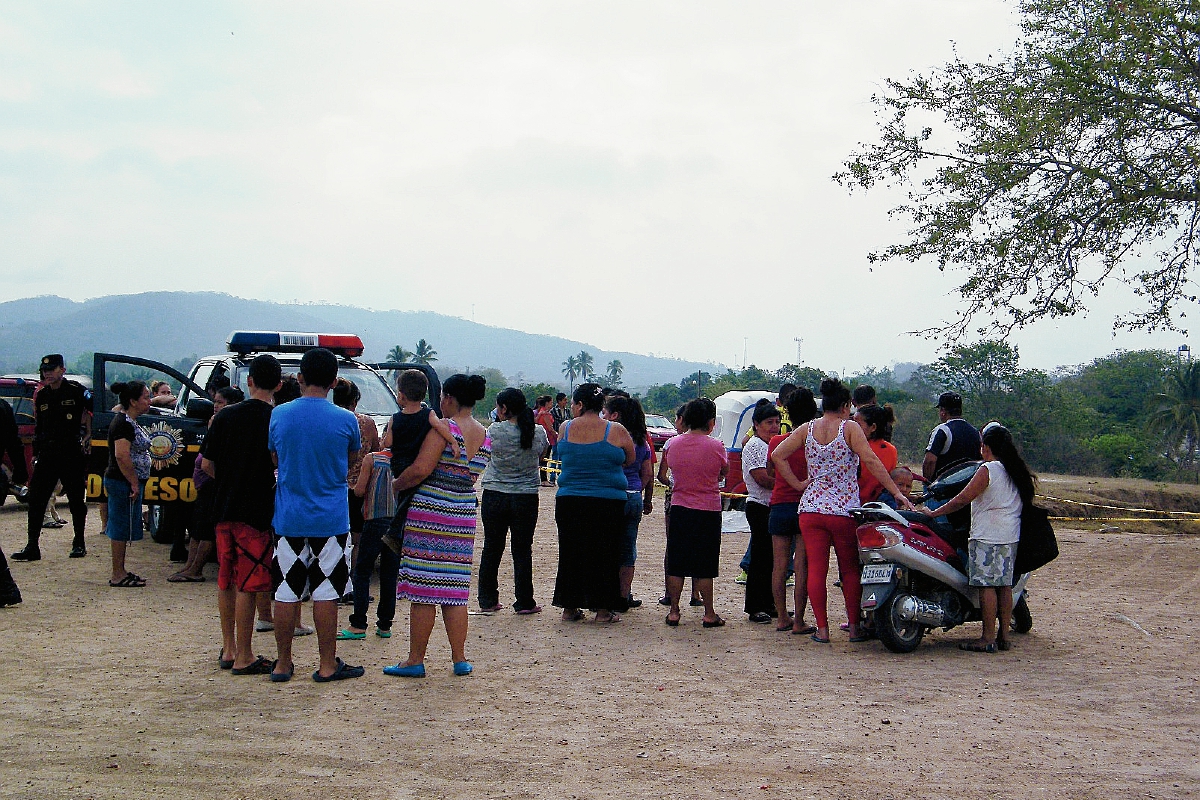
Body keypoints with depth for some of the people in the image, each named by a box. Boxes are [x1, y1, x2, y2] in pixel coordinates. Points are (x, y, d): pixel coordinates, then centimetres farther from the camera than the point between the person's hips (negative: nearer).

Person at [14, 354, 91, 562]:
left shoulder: (77, 392, -4)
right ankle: (32, 547, 0)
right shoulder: (41, 395, 12)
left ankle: (79, 544, 16)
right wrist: (36, 453, 15)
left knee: (76, 500, 4)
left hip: (73, 453, -4)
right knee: (35, 499, -2)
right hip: (47, 454, 5)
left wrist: (88, 437, -1)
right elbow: (38, 427, 18)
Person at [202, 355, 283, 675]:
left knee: (226, 581, 16)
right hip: (256, 513, -5)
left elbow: (207, 464, 7)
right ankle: (243, 658, 2)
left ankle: (228, 649, 26)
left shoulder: (225, 415, 4)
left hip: (223, 509, 6)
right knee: (248, 586, -2)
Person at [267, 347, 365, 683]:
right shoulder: (346, 420, -8)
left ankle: (283, 663, 15)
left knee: (286, 592, 8)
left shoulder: (278, 415, -1)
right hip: (330, 518, -2)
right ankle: (328, 665, 9)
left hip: (288, 517, 2)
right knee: (325, 592, 3)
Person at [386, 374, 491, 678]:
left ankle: (415, 661, 7)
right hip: (463, 517, 7)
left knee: (423, 590, 0)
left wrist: (395, 484, -4)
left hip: (429, 514, -6)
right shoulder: (486, 437, 9)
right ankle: (460, 659, 14)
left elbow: (421, 469, -19)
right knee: (454, 590, 12)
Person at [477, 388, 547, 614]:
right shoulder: (538, 433, -6)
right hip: (526, 496, 1)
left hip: (494, 497, -1)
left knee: (491, 549, 10)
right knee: (522, 551, 7)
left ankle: (487, 600, 17)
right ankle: (524, 602, 9)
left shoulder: (495, 431, -12)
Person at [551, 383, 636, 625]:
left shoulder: (565, 429, -1)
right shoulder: (616, 430, -6)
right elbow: (631, 460, 8)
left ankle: (570, 607, 17)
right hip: (608, 502, -2)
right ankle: (602, 609, 10)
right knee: (604, 554, 8)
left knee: (570, 552, 12)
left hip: (569, 502, 2)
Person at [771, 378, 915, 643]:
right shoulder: (849, 428, -5)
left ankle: (822, 629, 4)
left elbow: (777, 455, 1)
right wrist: (897, 493, -11)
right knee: (850, 569, 9)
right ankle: (854, 626, 11)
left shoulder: (806, 429, 6)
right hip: (844, 509, -3)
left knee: (816, 569, 3)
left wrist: (798, 484, 4)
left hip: (811, 508, 3)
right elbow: (871, 462, -13)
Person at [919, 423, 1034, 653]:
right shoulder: (1017, 471, 12)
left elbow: (962, 500, -11)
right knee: (1004, 585, 10)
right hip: (1011, 537, 8)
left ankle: (988, 638, -7)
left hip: (987, 537, -8)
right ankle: (1003, 635, 12)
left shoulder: (988, 470, -10)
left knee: (987, 585, -6)